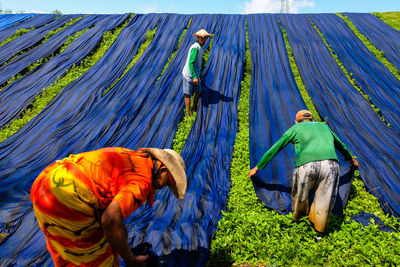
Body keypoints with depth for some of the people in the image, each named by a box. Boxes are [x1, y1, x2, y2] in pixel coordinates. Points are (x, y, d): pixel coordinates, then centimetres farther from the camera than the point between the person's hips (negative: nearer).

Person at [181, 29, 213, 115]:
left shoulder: (200, 48, 13)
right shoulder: (195, 47, -18)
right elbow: (190, 63, -24)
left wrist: (197, 75, 25)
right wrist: (194, 76, -28)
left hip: (195, 75, 9)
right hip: (189, 75, -9)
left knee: (199, 92, 17)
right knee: (188, 94, 0)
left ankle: (195, 108, 36)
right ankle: (188, 112, 10)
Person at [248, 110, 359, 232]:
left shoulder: (295, 128, 26)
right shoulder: (324, 126, 35)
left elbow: (273, 150, 27)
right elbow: (340, 145, 51)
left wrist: (257, 168, 35)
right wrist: (351, 159, 71)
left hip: (306, 166, -2)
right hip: (330, 164, 3)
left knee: (300, 198, 21)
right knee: (324, 201, 16)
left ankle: (298, 218, 41)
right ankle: (319, 228, 33)